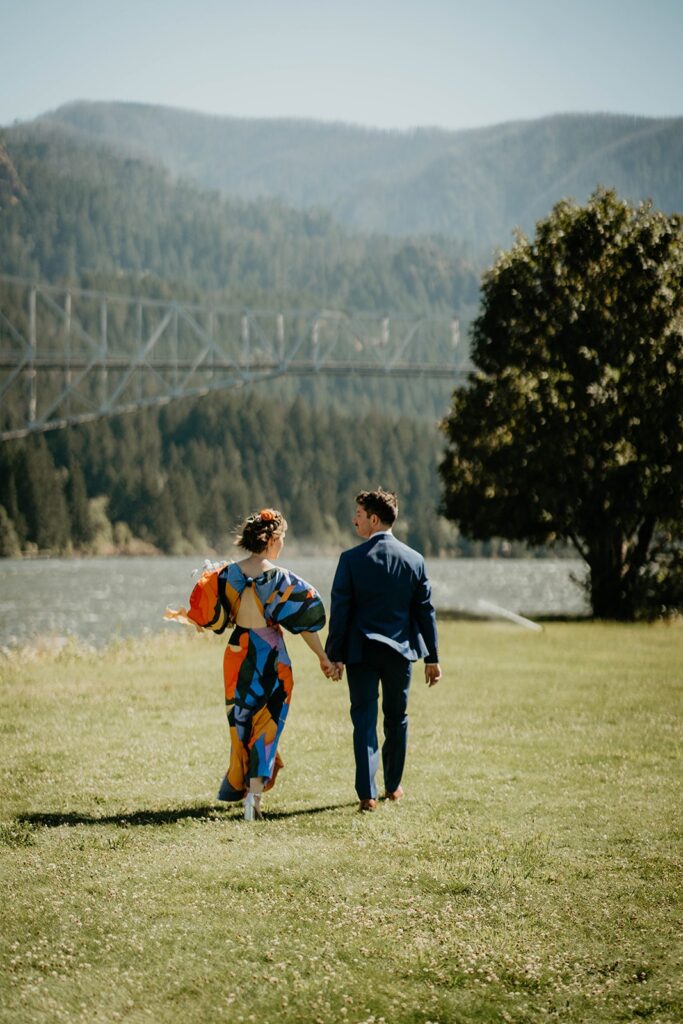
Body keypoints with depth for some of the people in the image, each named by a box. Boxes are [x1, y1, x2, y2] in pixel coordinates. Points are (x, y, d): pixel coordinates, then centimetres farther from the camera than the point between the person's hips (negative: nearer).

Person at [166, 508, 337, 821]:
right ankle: (255, 790, -8)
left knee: (241, 720, 19)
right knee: (266, 724, 4)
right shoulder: (280, 578, -11)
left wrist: (180, 616, 20)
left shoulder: (227, 573, -4)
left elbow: (211, 616, -1)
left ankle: (237, 786, 30)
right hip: (271, 656, -3)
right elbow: (304, 621, -10)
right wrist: (323, 657, -1)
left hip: (237, 653, 3)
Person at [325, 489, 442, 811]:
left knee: (364, 721, 1)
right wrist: (432, 657, 9)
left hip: (361, 651, -3)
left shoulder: (352, 559, -9)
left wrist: (335, 655, -2)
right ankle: (393, 786, 27)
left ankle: (367, 794, -6)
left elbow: (340, 611, -9)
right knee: (396, 719, 16)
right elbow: (425, 611, 3)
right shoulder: (414, 559, 0)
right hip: (400, 651, 3)